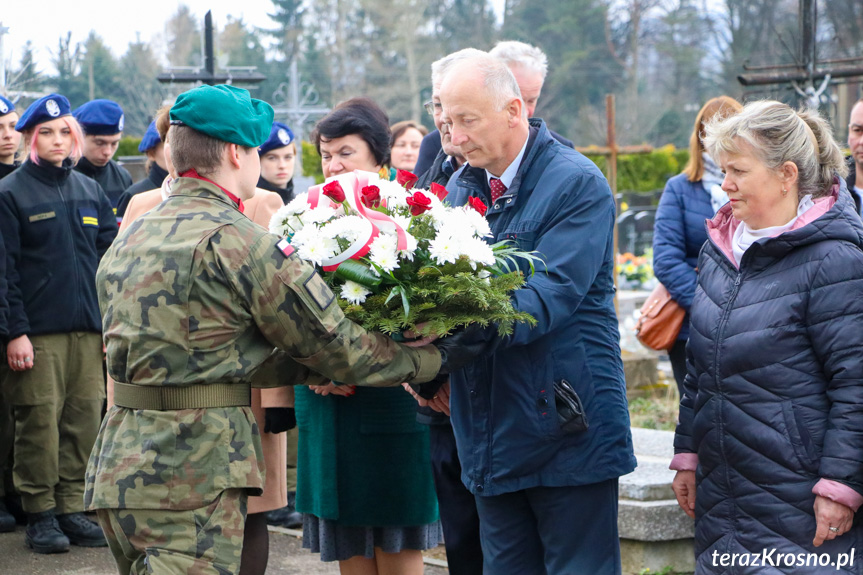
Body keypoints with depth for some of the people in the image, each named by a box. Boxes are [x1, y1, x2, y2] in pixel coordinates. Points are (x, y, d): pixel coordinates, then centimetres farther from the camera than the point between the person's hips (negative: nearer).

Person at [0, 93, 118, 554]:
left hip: (88, 328, 5)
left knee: (84, 419, 3)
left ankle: (71, 509, 13)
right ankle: (40, 514, 6)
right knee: (39, 420, -5)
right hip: (38, 330, -5)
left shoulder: (90, 192, 15)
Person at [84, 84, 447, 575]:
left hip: (117, 470, 9)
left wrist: (310, 371, 16)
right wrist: (432, 359, 6)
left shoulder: (130, 238, 14)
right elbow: (337, 346, -8)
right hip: (190, 482, -9)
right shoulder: (237, 241, -13)